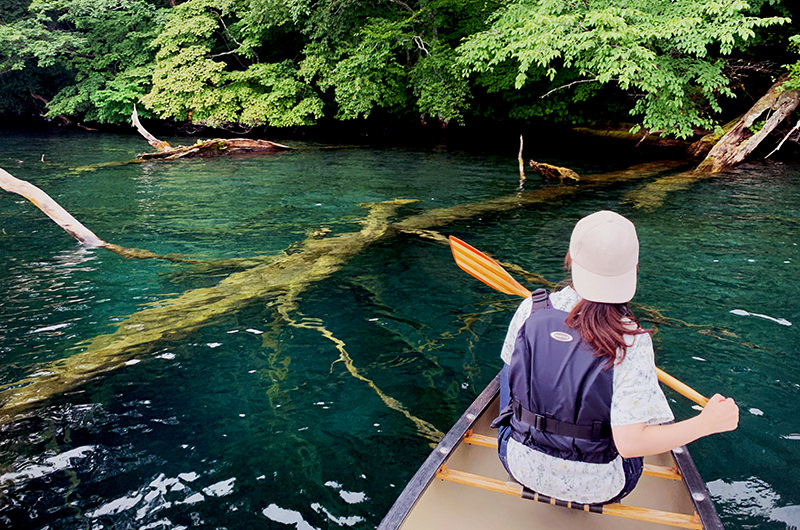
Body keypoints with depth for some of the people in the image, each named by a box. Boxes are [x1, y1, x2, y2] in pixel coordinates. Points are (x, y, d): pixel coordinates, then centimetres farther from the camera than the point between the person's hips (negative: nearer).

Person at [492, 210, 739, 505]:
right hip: (595, 489, -1)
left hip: (521, 468, 2)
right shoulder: (632, 342, -24)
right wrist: (708, 422, -14)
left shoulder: (530, 310, -17)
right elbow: (630, 443, -26)